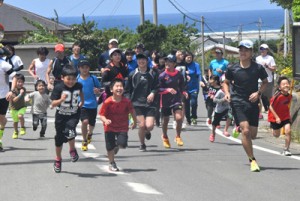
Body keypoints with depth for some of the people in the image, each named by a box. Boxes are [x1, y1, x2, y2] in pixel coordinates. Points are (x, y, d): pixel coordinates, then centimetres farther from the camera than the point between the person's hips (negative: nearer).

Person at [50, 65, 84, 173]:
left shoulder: (78, 86, -8)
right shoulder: (59, 87, -18)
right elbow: (53, 104, -20)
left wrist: (82, 101, 17)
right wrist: (61, 99, -36)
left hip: (73, 115, 0)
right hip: (61, 115, 0)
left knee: (69, 132, -28)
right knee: (59, 139, 11)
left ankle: (72, 150, 1)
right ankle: (58, 159, 33)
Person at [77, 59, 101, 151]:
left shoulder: (93, 78, -3)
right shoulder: (76, 79, -3)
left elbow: (99, 91, 6)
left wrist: (97, 91, -16)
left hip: (92, 105, 2)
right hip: (82, 104, -2)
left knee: (92, 123, 12)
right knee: (85, 121, -19)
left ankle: (89, 134, 49)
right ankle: (84, 141, 0)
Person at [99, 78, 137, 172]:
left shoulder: (126, 101, -13)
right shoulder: (107, 102, -17)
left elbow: (132, 112, 4)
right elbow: (102, 115, -12)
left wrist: (135, 122, 15)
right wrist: (105, 120, -32)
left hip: (122, 128, 1)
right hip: (110, 128, -1)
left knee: (123, 144, -16)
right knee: (110, 147, 4)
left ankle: (117, 145, 23)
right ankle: (112, 163, 28)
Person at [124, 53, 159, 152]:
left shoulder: (153, 73, 4)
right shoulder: (133, 74, 5)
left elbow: (158, 87, 7)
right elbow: (127, 90, 10)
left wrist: (153, 93, -12)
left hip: (149, 103, 0)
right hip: (137, 103, 0)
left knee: (149, 126, -12)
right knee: (141, 125, -9)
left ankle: (147, 132, 28)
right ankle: (142, 145, 16)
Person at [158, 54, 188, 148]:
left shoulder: (179, 75, 0)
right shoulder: (162, 76, -6)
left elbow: (182, 86, 13)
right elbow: (158, 89, -8)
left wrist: (184, 92, -7)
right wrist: (168, 90, -23)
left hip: (177, 99, 0)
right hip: (165, 101, 0)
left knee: (179, 118, -19)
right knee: (165, 120, 12)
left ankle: (178, 136, 3)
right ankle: (165, 137, 39)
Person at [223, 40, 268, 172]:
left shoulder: (258, 68, -3)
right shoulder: (232, 69, -2)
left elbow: (265, 82, 11)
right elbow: (226, 82, 13)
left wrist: (258, 93, -6)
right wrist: (227, 93, -6)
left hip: (253, 103, 2)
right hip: (237, 102, -2)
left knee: (253, 134, 5)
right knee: (246, 131, -17)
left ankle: (240, 128, 42)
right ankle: (252, 160, -9)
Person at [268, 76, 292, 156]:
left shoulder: (289, 96, -11)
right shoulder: (277, 96, -28)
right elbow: (271, 107, -22)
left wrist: (289, 116, 11)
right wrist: (277, 117, -24)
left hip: (285, 117, 3)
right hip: (275, 117, -3)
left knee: (288, 131, -16)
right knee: (276, 135, 13)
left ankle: (286, 149, -2)